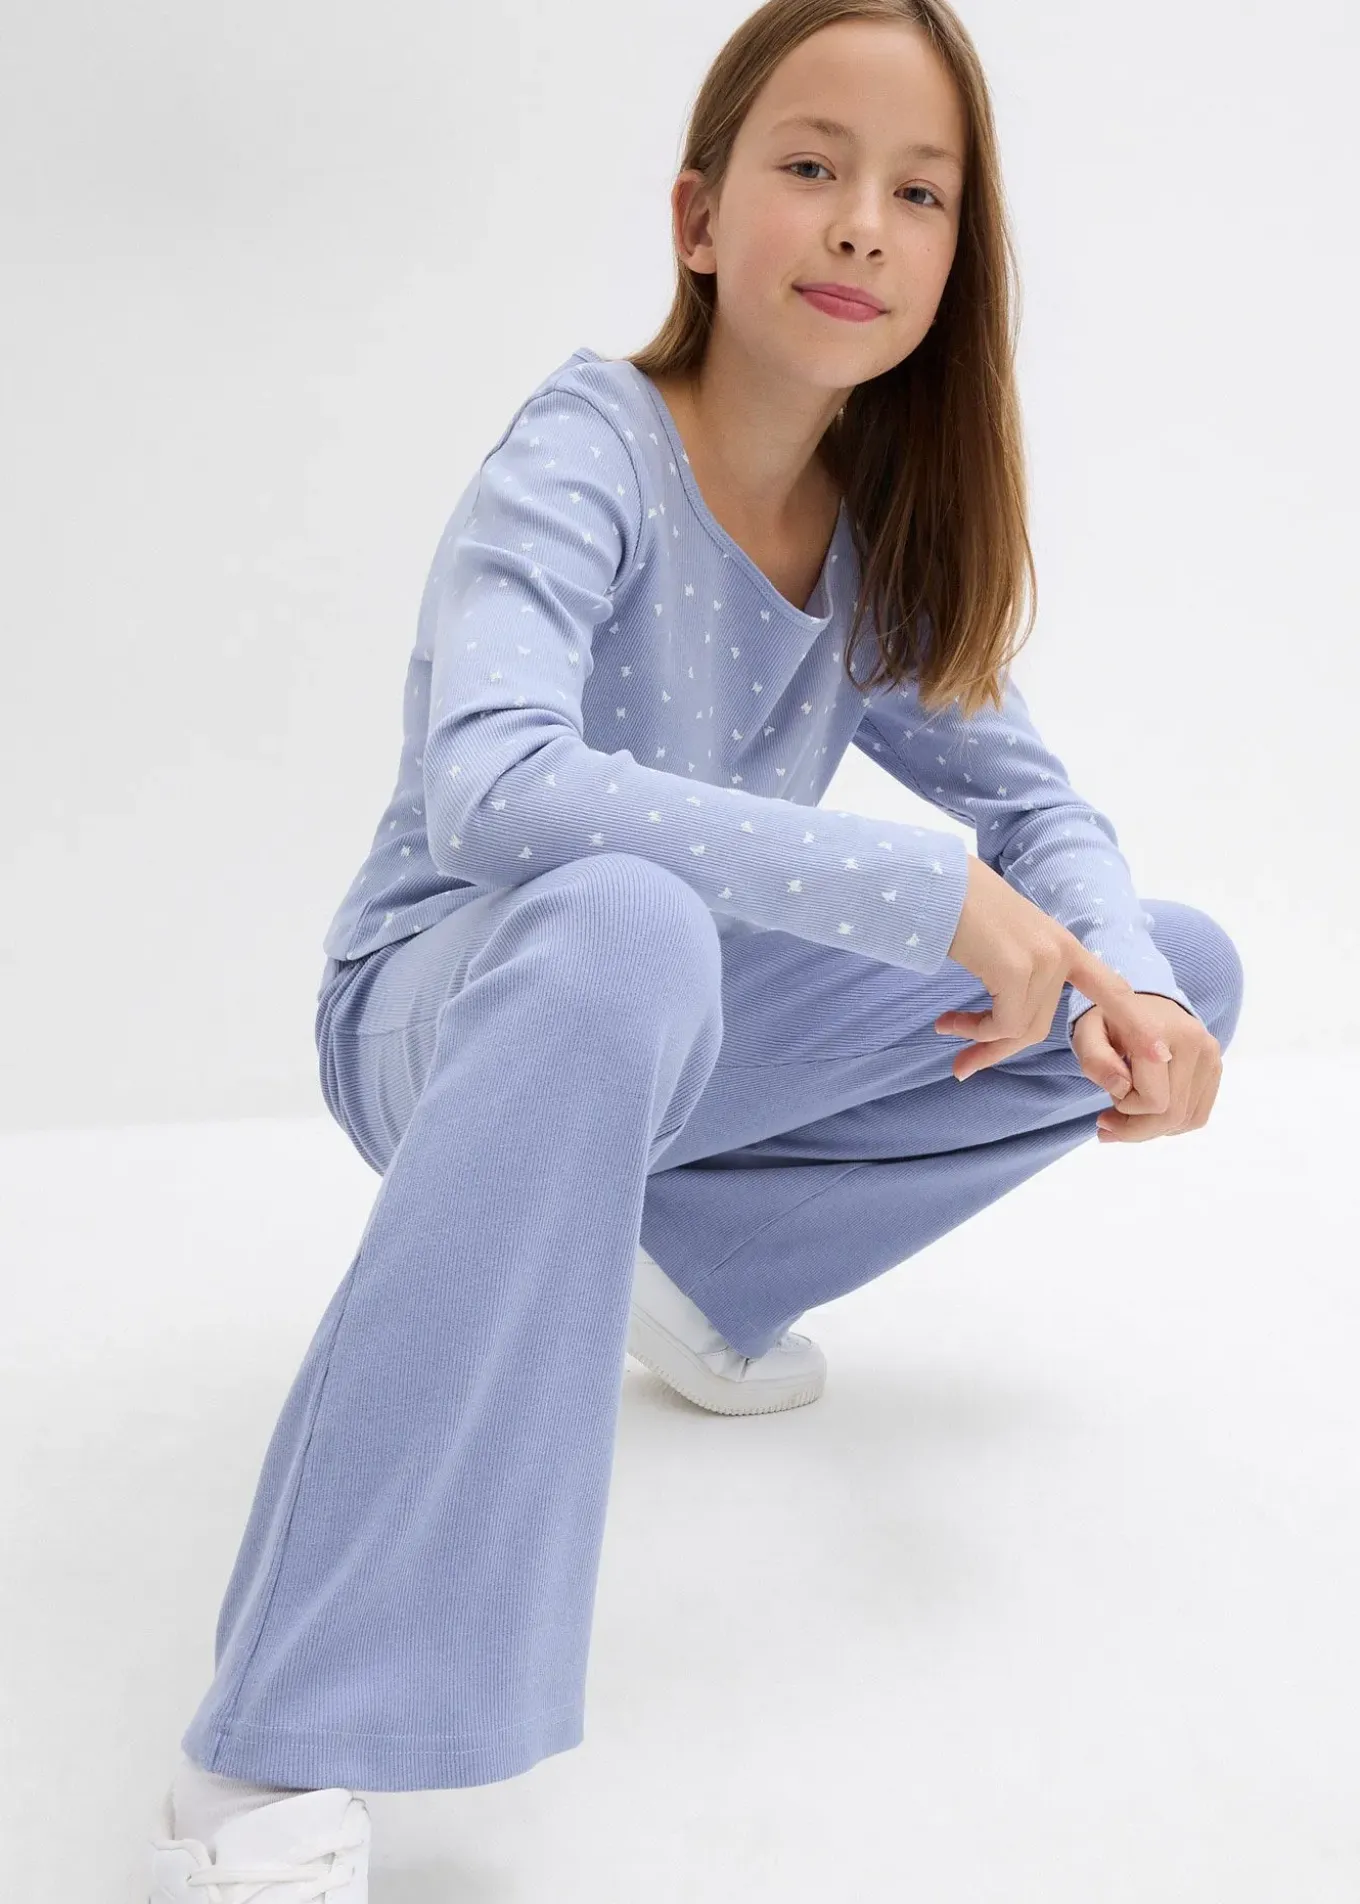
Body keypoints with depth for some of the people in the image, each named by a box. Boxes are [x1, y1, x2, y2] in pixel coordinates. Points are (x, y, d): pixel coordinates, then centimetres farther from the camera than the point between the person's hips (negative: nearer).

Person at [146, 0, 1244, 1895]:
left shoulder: (883, 524, 0)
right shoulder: (589, 448, -20)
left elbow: (1024, 792, 3)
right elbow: (487, 790, -36)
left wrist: (1126, 985, -19)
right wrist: (928, 891, -37)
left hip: (675, 1033, 7)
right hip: (444, 1009, -6)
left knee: (1183, 963, 0)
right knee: (619, 922, -44)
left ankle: (690, 1256, 6)